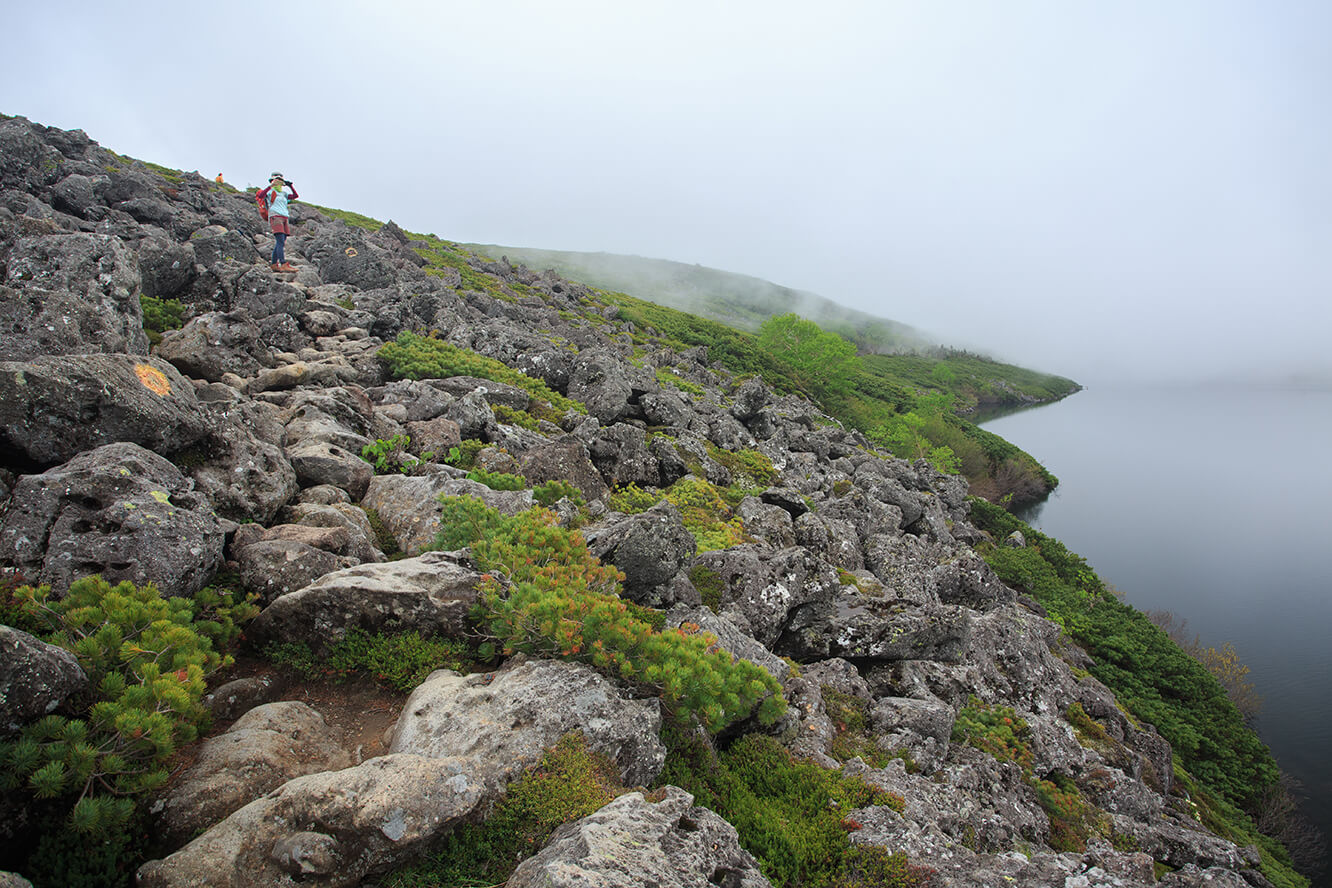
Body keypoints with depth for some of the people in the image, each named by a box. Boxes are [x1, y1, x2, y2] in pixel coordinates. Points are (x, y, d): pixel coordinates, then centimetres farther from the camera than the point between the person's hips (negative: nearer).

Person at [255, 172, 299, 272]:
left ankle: (274, 265, 8)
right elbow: (260, 196, -15)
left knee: (280, 243, 5)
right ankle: (284, 265, -30)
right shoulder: (270, 191, 3)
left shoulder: (283, 194, 25)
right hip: (275, 218, -8)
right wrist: (271, 185, -21)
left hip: (284, 219, 8)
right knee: (281, 242, -19)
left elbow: (296, 196, 23)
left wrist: (290, 186, 11)